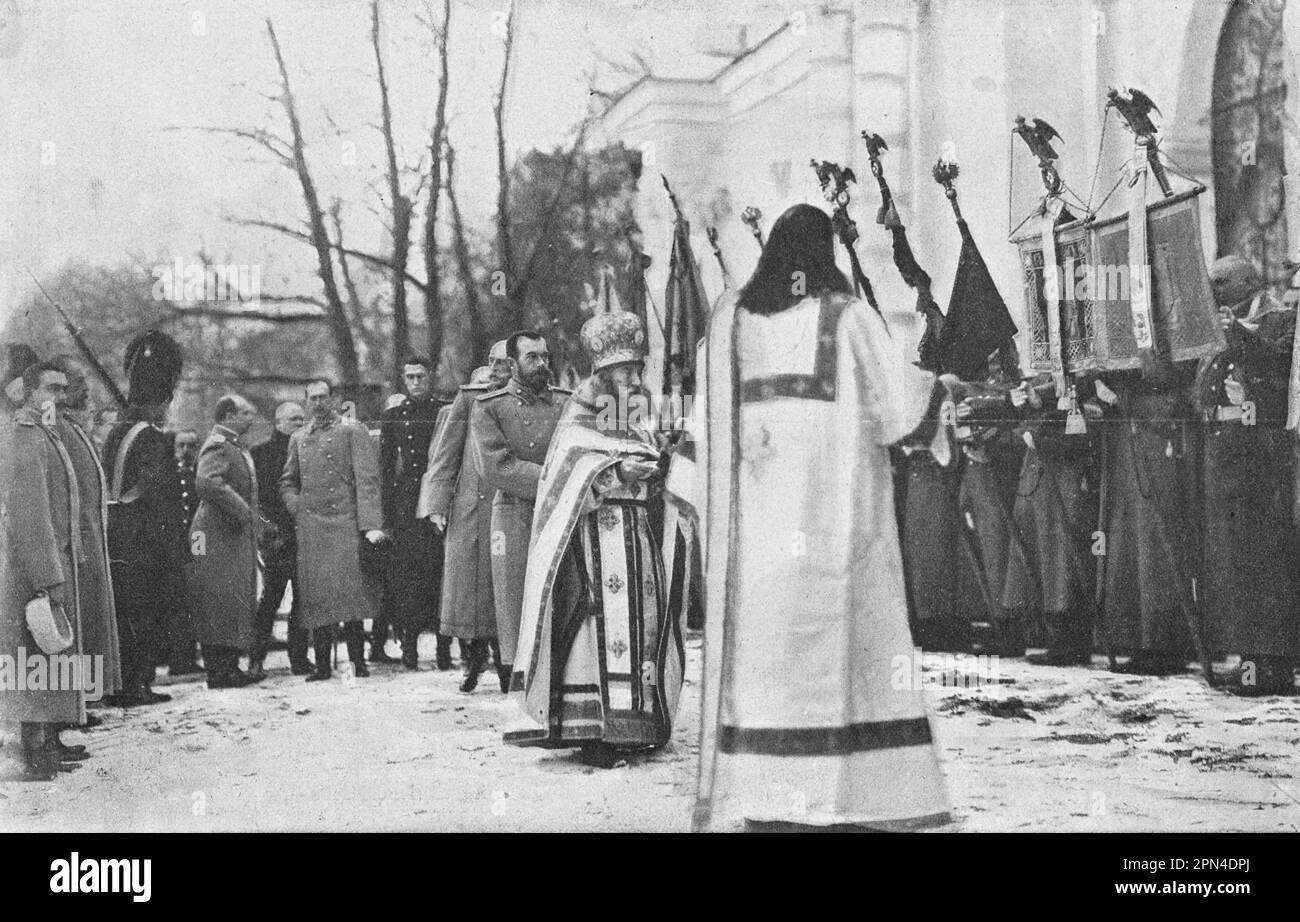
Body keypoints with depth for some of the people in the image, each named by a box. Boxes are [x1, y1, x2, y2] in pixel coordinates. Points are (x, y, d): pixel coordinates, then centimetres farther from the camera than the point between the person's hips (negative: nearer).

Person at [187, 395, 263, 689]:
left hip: (237, 536, 10)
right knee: (221, 602, -8)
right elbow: (207, 482, -29)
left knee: (237, 605, 11)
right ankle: (219, 672, -6)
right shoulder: (218, 445, -13)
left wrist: (253, 517, 15)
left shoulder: (235, 447, 20)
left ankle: (229, 668, 16)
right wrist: (242, 511, -24)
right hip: (219, 537, -10)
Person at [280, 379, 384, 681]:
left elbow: (367, 480, -6)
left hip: (345, 523, -4)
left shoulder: (353, 432, 2)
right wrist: (297, 508, 6)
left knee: (349, 593, -9)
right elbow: (287, 482, 26)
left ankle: (358, 661, -2)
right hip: (310, 528, 5)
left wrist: (371, 524, -15)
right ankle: (322, 664, 8)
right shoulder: (298, 438, 19)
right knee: (316, 598, 2)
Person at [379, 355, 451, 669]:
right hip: (405, 505, 1)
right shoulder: (393, 416, 12)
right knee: (406, 569, -5)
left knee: (440, 569, -4)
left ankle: (444, 646, -1)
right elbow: (384, 467, 10)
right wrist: (384, 515, 2)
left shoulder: (446, 412, 8)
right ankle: (409, 642, 0)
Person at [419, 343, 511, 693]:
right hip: (470, 509, 1)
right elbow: (445, 455, 5)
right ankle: (474, 656, 19)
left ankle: (507, 662, 10)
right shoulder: (468, 398, 5)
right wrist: (437, 505, -1)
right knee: (467, 582, 3)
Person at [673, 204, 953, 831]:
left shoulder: (730, 316, 7)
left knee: (761, 633, 4)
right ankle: (857, 789, 2)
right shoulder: (846, 314, -3)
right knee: (840, 633, 1)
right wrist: (946, 392, 17)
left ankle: (752, 792, 1)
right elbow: (900, 392, -2)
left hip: (756, 508, 3)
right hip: (834, 503, -3)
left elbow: (709, 413, 9)